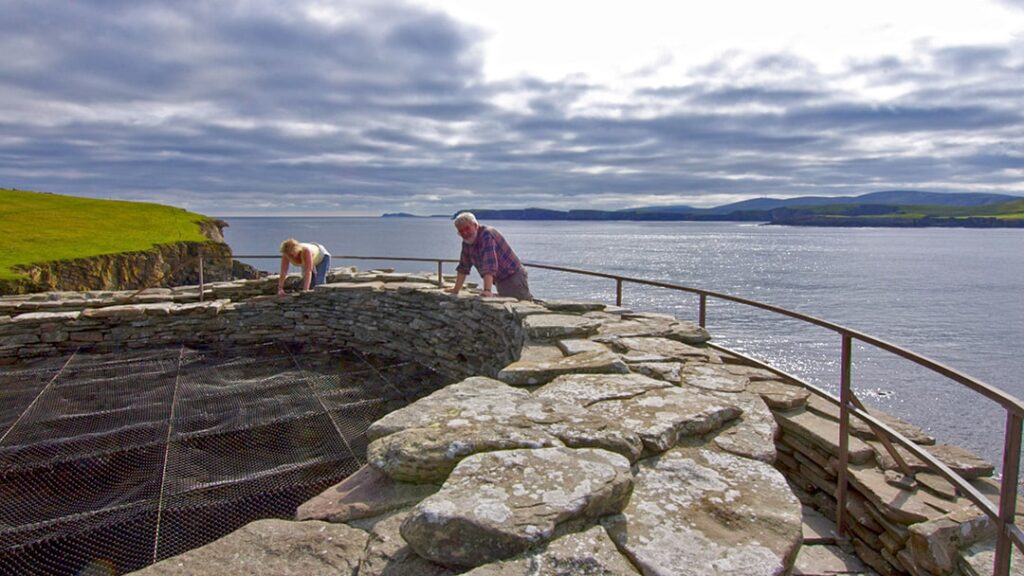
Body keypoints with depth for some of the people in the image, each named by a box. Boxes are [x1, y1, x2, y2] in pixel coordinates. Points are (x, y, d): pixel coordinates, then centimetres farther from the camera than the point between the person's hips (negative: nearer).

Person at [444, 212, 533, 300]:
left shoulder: (487, 235, -22)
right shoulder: (467, 241, 4)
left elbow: (490, 265, -34)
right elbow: (463, 267, 11)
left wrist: (487, 290, -42)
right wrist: (456, 290, 8)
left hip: (514, 276, -8)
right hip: (500, 282, 8)